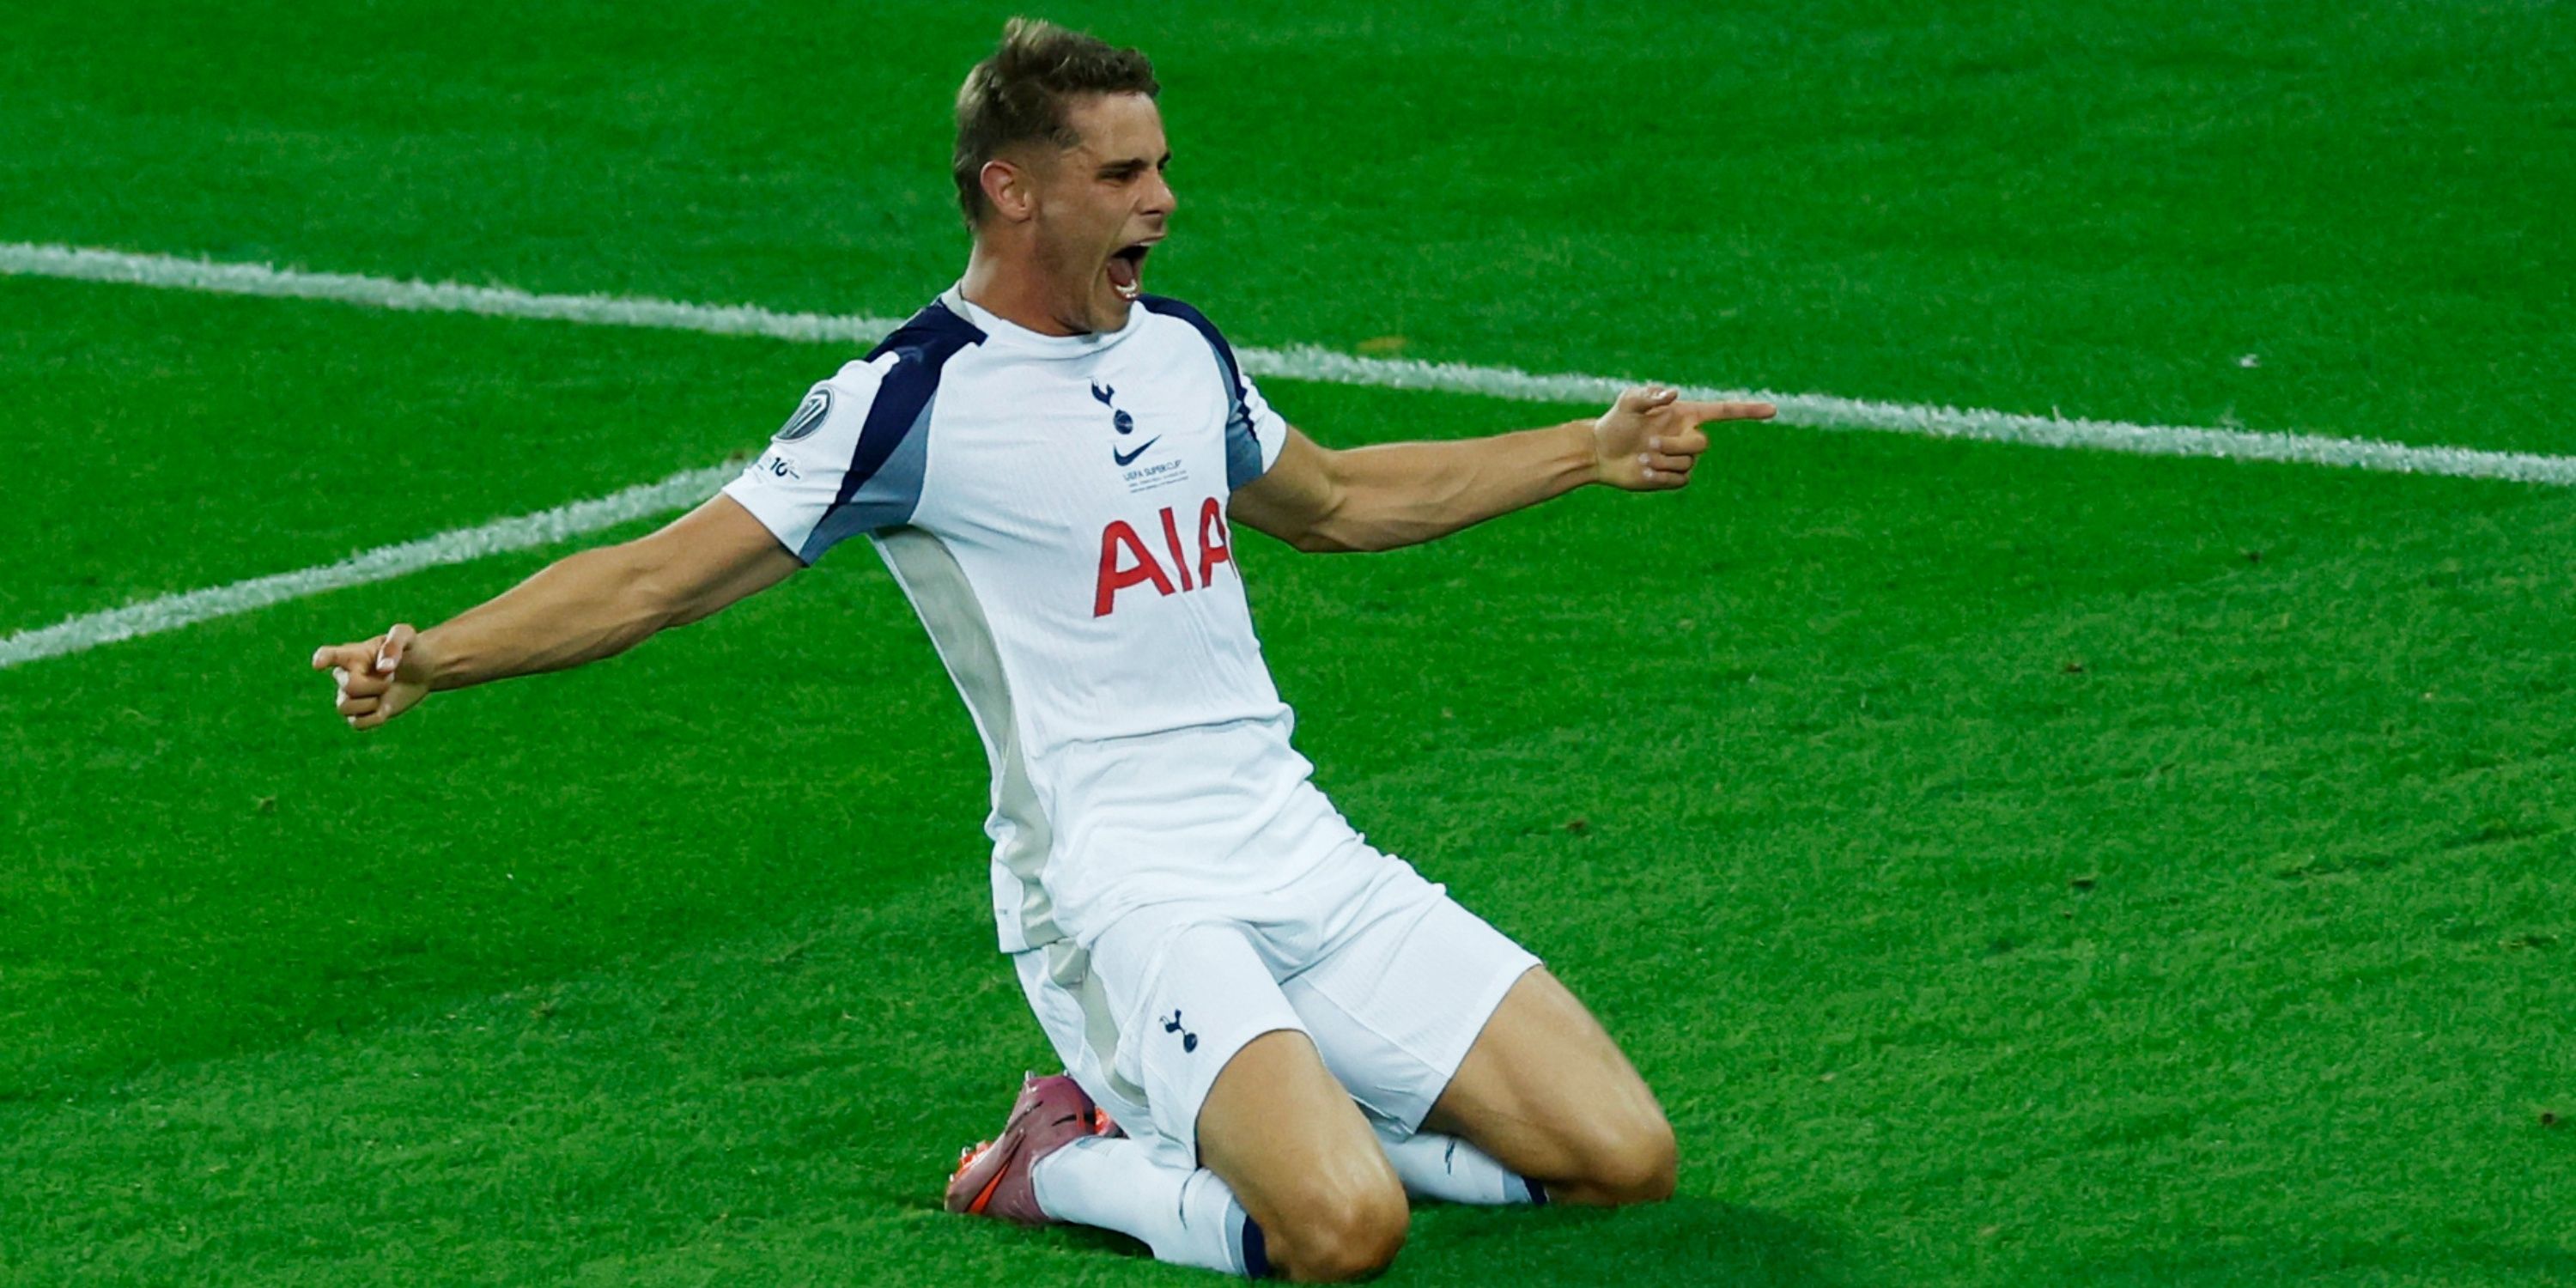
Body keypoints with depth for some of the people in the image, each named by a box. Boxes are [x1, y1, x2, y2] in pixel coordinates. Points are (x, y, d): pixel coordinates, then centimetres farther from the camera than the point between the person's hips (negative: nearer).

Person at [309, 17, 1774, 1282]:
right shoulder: (913, 397, -8)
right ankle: (1068, 1164, -1)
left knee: (1622, 1155, -4)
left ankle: (1235, 1110, 12)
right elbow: (665, 575, -8)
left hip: (1303, 860, 7)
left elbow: (1334, 503, 33)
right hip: (1118, 898, -7)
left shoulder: (1182, 350, 13)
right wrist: (431, 656, -23)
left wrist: (1595, 451, 34)